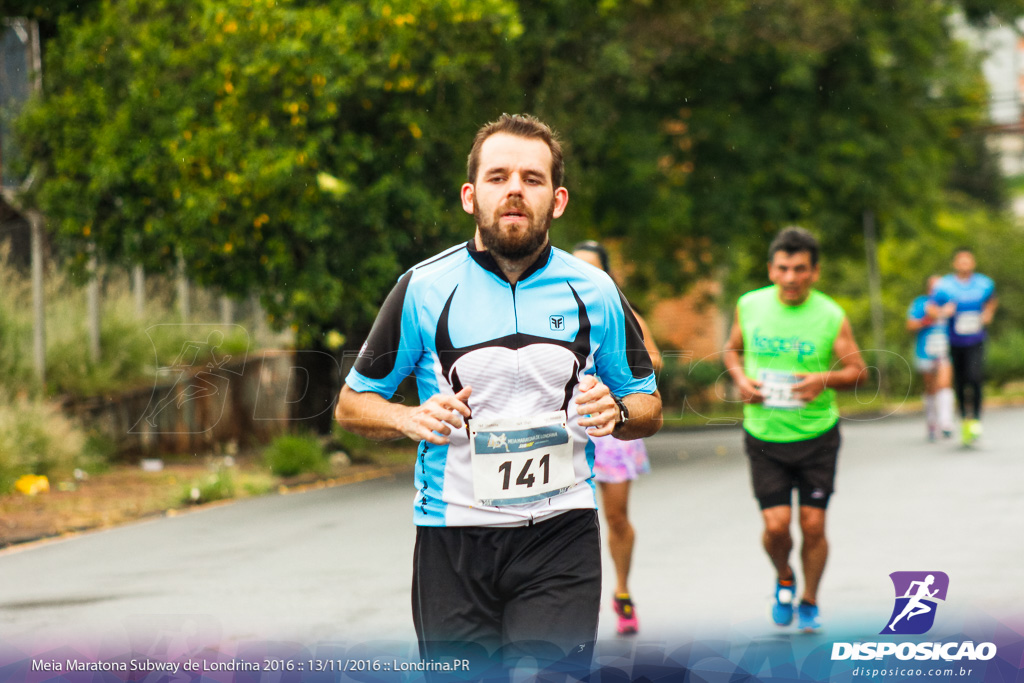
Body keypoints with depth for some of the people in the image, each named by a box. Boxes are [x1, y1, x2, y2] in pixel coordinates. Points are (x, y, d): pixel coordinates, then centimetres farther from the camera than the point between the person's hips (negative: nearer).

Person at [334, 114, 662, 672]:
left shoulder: (594, 292, 5)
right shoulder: (423, 289, 1)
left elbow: (648, 408, 15)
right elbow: (351, 405, 8)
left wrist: (615, 412, -8)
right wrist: (411, 419, -12)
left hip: (559, 536, 0)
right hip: (452, 536, 0)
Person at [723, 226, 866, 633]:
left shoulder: (831, 317, -8)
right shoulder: (750, 306, -2)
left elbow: (856, 371, -1)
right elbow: (733, 349, 14)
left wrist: (825, 379, -21)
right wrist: (741, 379, -6)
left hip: (818, 436, -1)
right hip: (764, 435, 1)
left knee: (813, 525, 1)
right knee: (776, 524, -8)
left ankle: (809, 603, 24)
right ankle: (784, 579, 25)